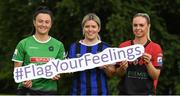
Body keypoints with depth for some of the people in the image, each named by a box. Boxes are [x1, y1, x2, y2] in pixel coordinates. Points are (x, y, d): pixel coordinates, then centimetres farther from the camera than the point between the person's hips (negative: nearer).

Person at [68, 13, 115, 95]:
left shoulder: (105, 47, 3)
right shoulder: (74, 47, 6)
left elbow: (112, 73, 5)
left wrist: (105, 67, -15)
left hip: (100, 91, 0)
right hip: (79, 91, 0)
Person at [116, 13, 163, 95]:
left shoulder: (156, 48, 0)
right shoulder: (123, 46, 6)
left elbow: (155, 76, -3)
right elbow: (119, 74, 9)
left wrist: (148, 63, -20)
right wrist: (123, 68, -12)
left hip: (146, 92, -2)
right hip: (125, 91, 2)